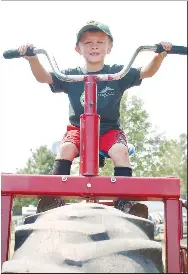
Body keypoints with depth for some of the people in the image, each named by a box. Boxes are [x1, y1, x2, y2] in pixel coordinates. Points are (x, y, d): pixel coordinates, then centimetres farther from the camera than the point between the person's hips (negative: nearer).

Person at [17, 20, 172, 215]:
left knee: (120, 151, -30)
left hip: (110, 129, 0)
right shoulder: (71, 75, 3)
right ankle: (53, 196, -27)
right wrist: (32, 59, -23)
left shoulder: (117, 73, 2)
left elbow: (147, 72, -3)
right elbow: (43, 77, -4)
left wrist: (160, 55, -22)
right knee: (66, 148, -30)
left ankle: (124, 199, -25)